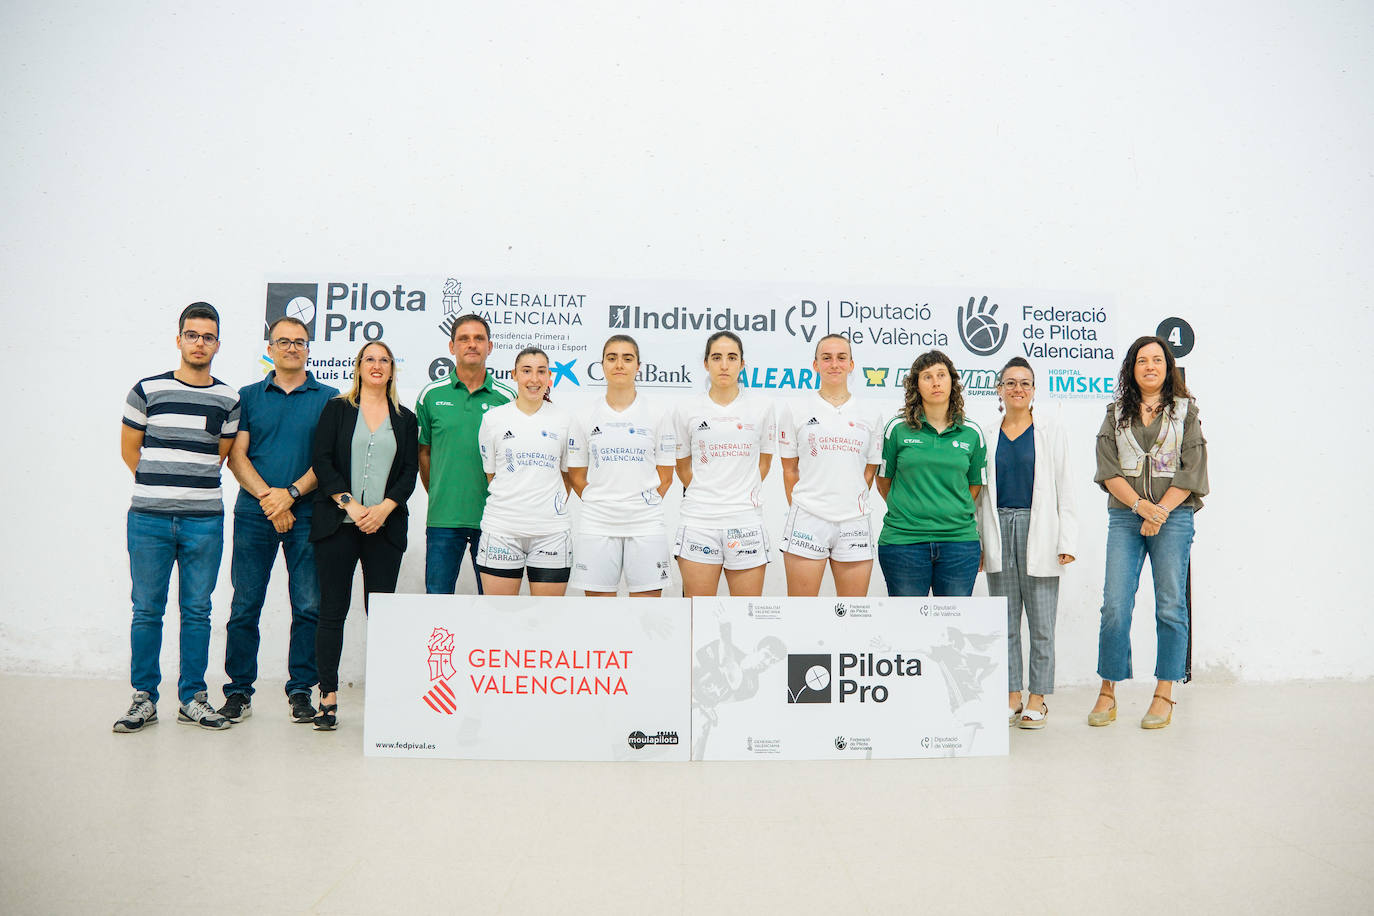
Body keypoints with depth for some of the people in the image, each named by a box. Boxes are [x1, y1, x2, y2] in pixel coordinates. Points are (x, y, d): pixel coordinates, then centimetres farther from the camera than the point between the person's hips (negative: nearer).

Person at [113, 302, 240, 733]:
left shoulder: (228, 400, 7)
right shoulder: (147, 390, 3)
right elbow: (130, 448, 11)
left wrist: (193, 485, 11)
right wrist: (160, 486, 13)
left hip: (204, 520, 1)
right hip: (149, 519, -1)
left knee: (197, 612, 6)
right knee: (147, 610, 4)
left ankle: (193, 698, 15)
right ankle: (144, 698, 15)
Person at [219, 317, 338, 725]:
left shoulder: (328, 398, 7)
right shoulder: (248, 396, 11)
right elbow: (236, 455, 4)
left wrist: (291, 493, -12)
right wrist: (267, 498, -10)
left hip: (307, 514, -1)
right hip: (253, 515, 1)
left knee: (309, 607, 0)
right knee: (245, 607, 3)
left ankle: (301, 691, 11)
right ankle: (239, 691, 14)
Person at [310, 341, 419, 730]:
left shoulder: (405, 419, 13)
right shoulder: (336, 410, 10)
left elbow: (409, 473, 6)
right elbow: (322, 461, 0)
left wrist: (384, 508, -9)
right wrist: (349, 503, -11)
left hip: (385, 526, 1)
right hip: (337, 523, -1)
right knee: (332, 610, 0)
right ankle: (328, 697, 6)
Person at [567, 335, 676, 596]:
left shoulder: (658, 416, 4)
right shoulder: (585, 418, 5)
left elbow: (665, 477, 5)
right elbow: (576, 477, 8)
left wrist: (644, 505, -1)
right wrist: (601, 505, 1)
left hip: (646, 526, 0)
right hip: (596, 526, 1)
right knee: (598, 594, 4)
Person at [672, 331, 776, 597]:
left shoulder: (762, 407, 4)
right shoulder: (686, 410, 4)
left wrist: (744, 495, 10)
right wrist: (704, 496, 11)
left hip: (746, 520, 0)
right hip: (698, 521, 0)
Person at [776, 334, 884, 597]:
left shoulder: (871, 414, 9)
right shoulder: (794, 410, 4)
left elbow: (869, 472, 13)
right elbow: (790, 470, 7)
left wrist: (849, 508, 7)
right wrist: (802, 510, 5)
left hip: (855, 524, 2)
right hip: (807, 523, -2)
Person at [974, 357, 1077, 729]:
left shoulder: (1051, 432, 5)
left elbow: (1064, 487, 2)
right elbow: (978, 491, 11)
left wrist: (1066, 541, -5)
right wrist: (975, 541, 6)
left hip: (1038, 530, -2)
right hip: (998, 529, 2)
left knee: (1041, 621, 0)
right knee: (1005, 620, 7)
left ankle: (1037, 699, 10)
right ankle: (1012, 697, 16)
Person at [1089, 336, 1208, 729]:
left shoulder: (1185, 410, 9)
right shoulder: (1117, 413, 12)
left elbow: (1192, 469, 1)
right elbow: (1107, 468, 2)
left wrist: (1162, 512, -10)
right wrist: (1140, 505, -11)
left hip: (1174, 516, -1)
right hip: (1124, 516, 1)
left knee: (1170, 607, 1)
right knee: (1115, 606, -4)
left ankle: (1164, 695, 10)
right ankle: (1107, 693, 5)